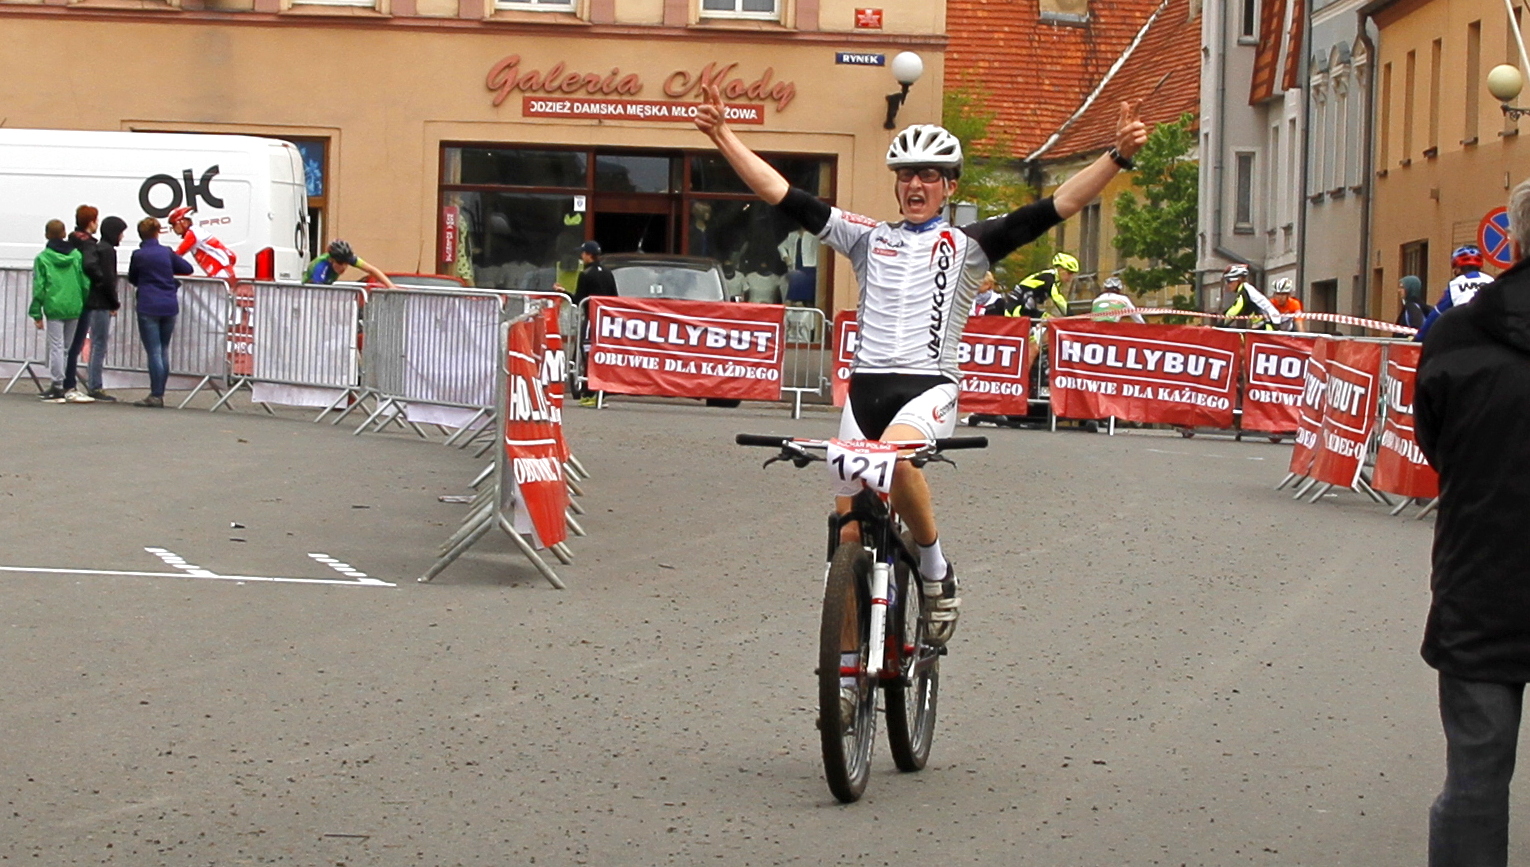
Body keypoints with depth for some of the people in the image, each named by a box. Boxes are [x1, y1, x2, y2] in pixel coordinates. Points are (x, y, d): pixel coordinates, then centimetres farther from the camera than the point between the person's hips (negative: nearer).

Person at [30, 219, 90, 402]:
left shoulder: (42, 258, -2)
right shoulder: (77, 255, 5)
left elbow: (38, 287, -3)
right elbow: (85, 282, 6)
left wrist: (37, 313, 1)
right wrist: (86, 306, 14)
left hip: (54, 307, -3)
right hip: (74, 308, 3)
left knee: (56, 347, -2)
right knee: (68, 347, 11)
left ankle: (58, 386, -6)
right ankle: (58, 385, 15)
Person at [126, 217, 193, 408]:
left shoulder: (138, 255, -5)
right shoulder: (167, 253, 2)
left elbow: (132, 279, 9)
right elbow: (188, 269, 10)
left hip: (148, 307, -4)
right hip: (169, 306, 4)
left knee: (154, 351, -4)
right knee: (164, 351, 12)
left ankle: (156, 395, -5)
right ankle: (160, 393, 15)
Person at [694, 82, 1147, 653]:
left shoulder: (967, 245, 7)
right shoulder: (869, 238, 15)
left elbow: (1056, 207, -2)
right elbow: (782, 196, 10)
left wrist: (1117, 157, -13)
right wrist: (722, 135, 4)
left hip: (929, 385, -3)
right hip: (866, 385, 3)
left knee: (896, 457, -35)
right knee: (851, 535, 0)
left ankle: (935, 568, -12)